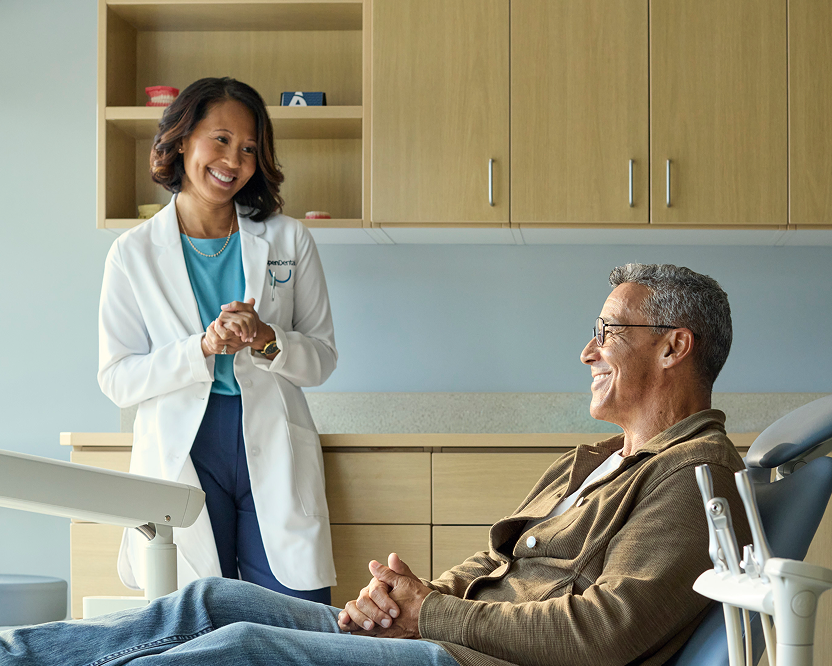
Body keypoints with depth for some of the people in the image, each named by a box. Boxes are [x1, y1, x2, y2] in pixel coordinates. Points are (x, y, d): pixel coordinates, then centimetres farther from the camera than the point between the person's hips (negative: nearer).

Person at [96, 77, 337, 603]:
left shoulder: (289, 240, 9)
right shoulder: (135, 253, 5)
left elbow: (322, 359, 9)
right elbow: (117, 379, 0)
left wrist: (267, 340, -13)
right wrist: (203, 348, -15)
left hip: (275, 457, 1)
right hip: (181, 457, -1)